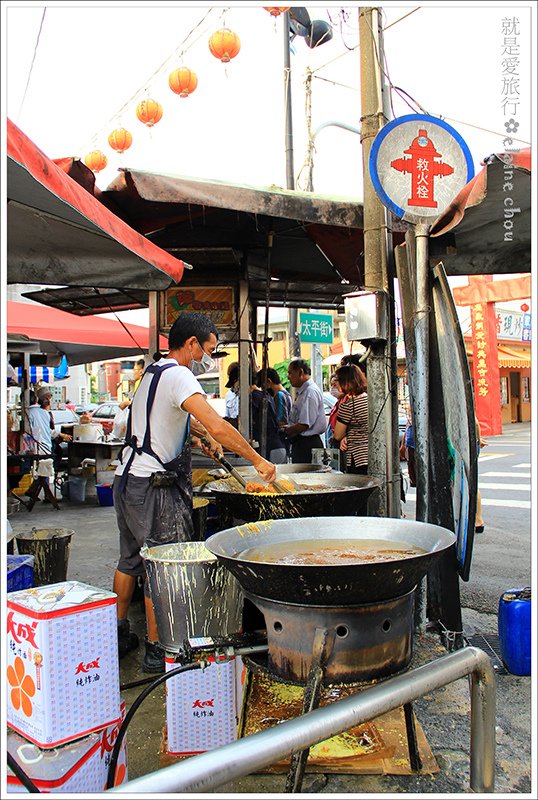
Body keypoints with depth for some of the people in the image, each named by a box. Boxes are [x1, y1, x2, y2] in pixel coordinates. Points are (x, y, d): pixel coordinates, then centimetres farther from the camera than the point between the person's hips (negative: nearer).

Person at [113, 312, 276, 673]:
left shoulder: (153, 372, 14)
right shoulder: (178, 375, -17)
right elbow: (217, 427, -28)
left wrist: (201, 436, 18)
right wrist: (258, 460, -21)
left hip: (127, 479, 10)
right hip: (155, 488, -10)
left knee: (130, 560, 19)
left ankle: (119, 635, 33)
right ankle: (156, 651, 10)